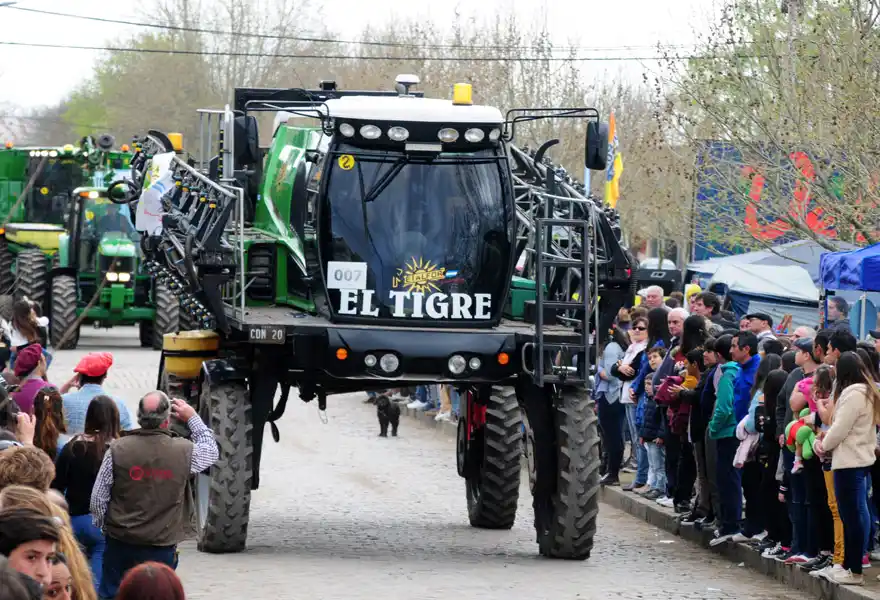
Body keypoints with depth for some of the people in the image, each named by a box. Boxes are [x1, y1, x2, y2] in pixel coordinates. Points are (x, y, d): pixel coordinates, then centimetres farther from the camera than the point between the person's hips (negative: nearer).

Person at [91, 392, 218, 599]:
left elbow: (98, 497, -4)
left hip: (120, 543, 1)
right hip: (161, 548, -1)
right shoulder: (185, 452, -11)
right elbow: (211, 451, 14)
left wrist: (102, 525, 14)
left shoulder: (117, 449, -10)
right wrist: (192, 418, 21)